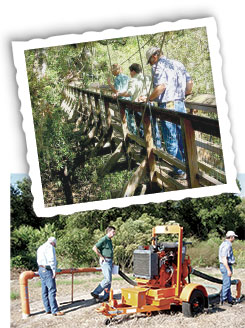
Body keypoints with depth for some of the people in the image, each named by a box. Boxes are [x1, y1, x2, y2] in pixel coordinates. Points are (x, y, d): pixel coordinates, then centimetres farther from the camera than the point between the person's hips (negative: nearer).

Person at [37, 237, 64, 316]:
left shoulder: (40, 248, 22)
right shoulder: (50, 247, -7)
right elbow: (52, 259, -15)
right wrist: (54, 270, -14)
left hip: (41, 270, 10)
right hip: (47, 270, -10)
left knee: (45, 291, 10)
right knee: (52, 291, -11)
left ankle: (48, 309, 14)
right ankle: (55, 311, -14)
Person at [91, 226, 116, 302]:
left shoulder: (109, 240, 17)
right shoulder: (103, 239, -12)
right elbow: (94, 248, -20)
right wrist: (101, 257, -15)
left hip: (109, 261, 9)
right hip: (105, 261, -9)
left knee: (109, 280, 8)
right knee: (108, 279, -14)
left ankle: (106, 297, 11)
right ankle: (95, 293, -7)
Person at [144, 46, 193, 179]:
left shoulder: (158, 66, -7)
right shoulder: (177, 64, 15)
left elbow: (161, 86, -20)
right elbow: (190, 82, 13)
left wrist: (149, 99, -7)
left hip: (167, 106, -7)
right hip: (180, 104, 7)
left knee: (171, 140, 0)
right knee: (183, 137, 13)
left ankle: (180, 171, 2)